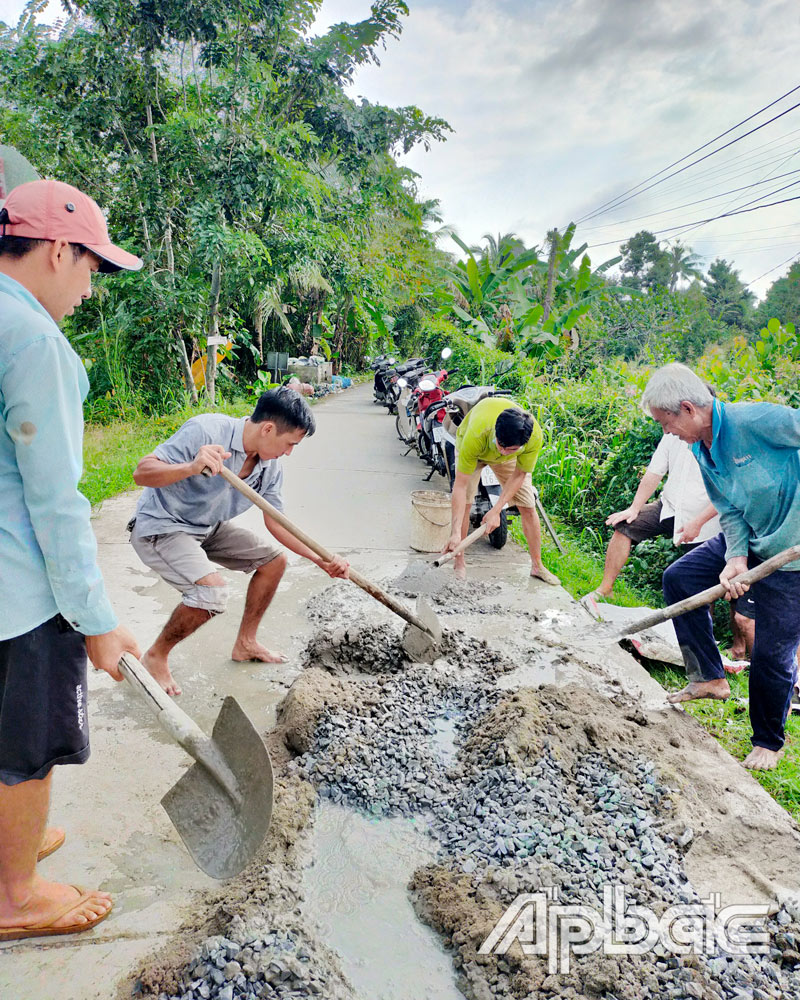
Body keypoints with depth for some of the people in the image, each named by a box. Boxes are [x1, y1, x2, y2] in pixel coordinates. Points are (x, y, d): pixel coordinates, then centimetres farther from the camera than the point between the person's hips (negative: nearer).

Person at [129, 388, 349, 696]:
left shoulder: (270, 467, -6)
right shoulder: (206, 430, -28)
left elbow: (276, 522, 4)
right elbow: (142, 473, -29)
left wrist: (322, 560, -3)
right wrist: (192, 467, -48)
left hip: (208, 528, 8)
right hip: (159, 528, -8)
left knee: (274, 560, 6)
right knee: (212, 590, -27)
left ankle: (245, 643, 22)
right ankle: (156, 657, -1)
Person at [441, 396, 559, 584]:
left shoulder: (535, 436, -39)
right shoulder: (476, 435, -46)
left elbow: (519, 475, -21)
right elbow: (460, 486, -41)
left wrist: (496, 510, -26)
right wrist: (456, 533, -45)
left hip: (507, 461, 2)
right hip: (472, 449, -2)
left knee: (528, 507, 0)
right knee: (463, 501, -18)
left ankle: (537, 565, 16)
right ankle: (460, 563, -2)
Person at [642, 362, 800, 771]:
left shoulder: (755, 420, -26)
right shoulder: (701, 450, 0)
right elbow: (730, 511, 2)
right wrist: (735, 559, -14)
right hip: (748, 541, 8)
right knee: (678, 578, 4)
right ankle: (710, 676, 15)